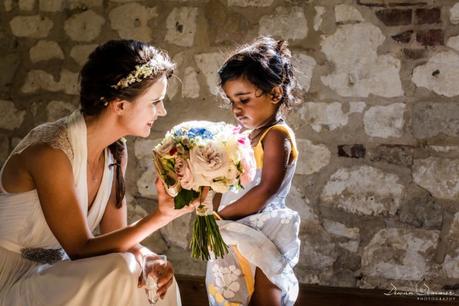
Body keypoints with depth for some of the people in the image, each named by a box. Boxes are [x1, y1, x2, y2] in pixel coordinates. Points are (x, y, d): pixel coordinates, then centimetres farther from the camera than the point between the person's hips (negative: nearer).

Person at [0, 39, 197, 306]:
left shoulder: (116, 152, -2)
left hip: (49, 272, 7)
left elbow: (115, 236, -1)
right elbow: (81, 249, -24)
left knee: (153, 278, -11)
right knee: (119, 273, -26)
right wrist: (161, 216, -33)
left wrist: (147, 257, -23)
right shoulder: (50, 153, -26)